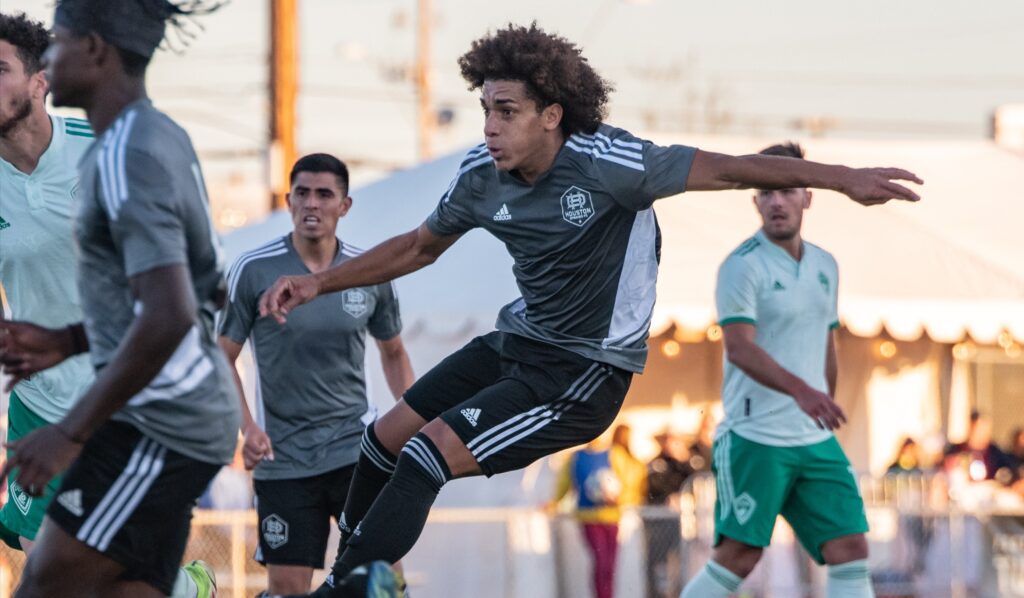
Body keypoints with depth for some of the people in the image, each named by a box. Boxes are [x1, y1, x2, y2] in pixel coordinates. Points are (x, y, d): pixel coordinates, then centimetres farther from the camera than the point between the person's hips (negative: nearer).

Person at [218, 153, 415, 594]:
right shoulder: (252, 271, -6)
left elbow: (393, 353, 18)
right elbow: (222, 359, -1)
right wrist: (247, 427, -15)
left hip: (356, 444, 2)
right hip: (283, 455, -2)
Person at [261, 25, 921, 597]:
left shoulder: (607, 163, -25)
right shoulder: (481, 177, -6)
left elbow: (727, 169, -21)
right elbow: (421, 246, 13)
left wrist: (842, 177, -26)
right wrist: (319, 283, 9)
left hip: (585, 372, -7)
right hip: (517, 343, 7)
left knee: (429, 456, -18)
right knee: (387, 437, 10)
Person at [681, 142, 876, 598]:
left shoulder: (824, 266, 14)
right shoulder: (743, 266, -9)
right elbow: (739, 348, -21)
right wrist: (800, 389, -34)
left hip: (817, 440, 6)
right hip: (756, 439, -6)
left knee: (850, 550, -3)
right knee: (739, 557, -6)